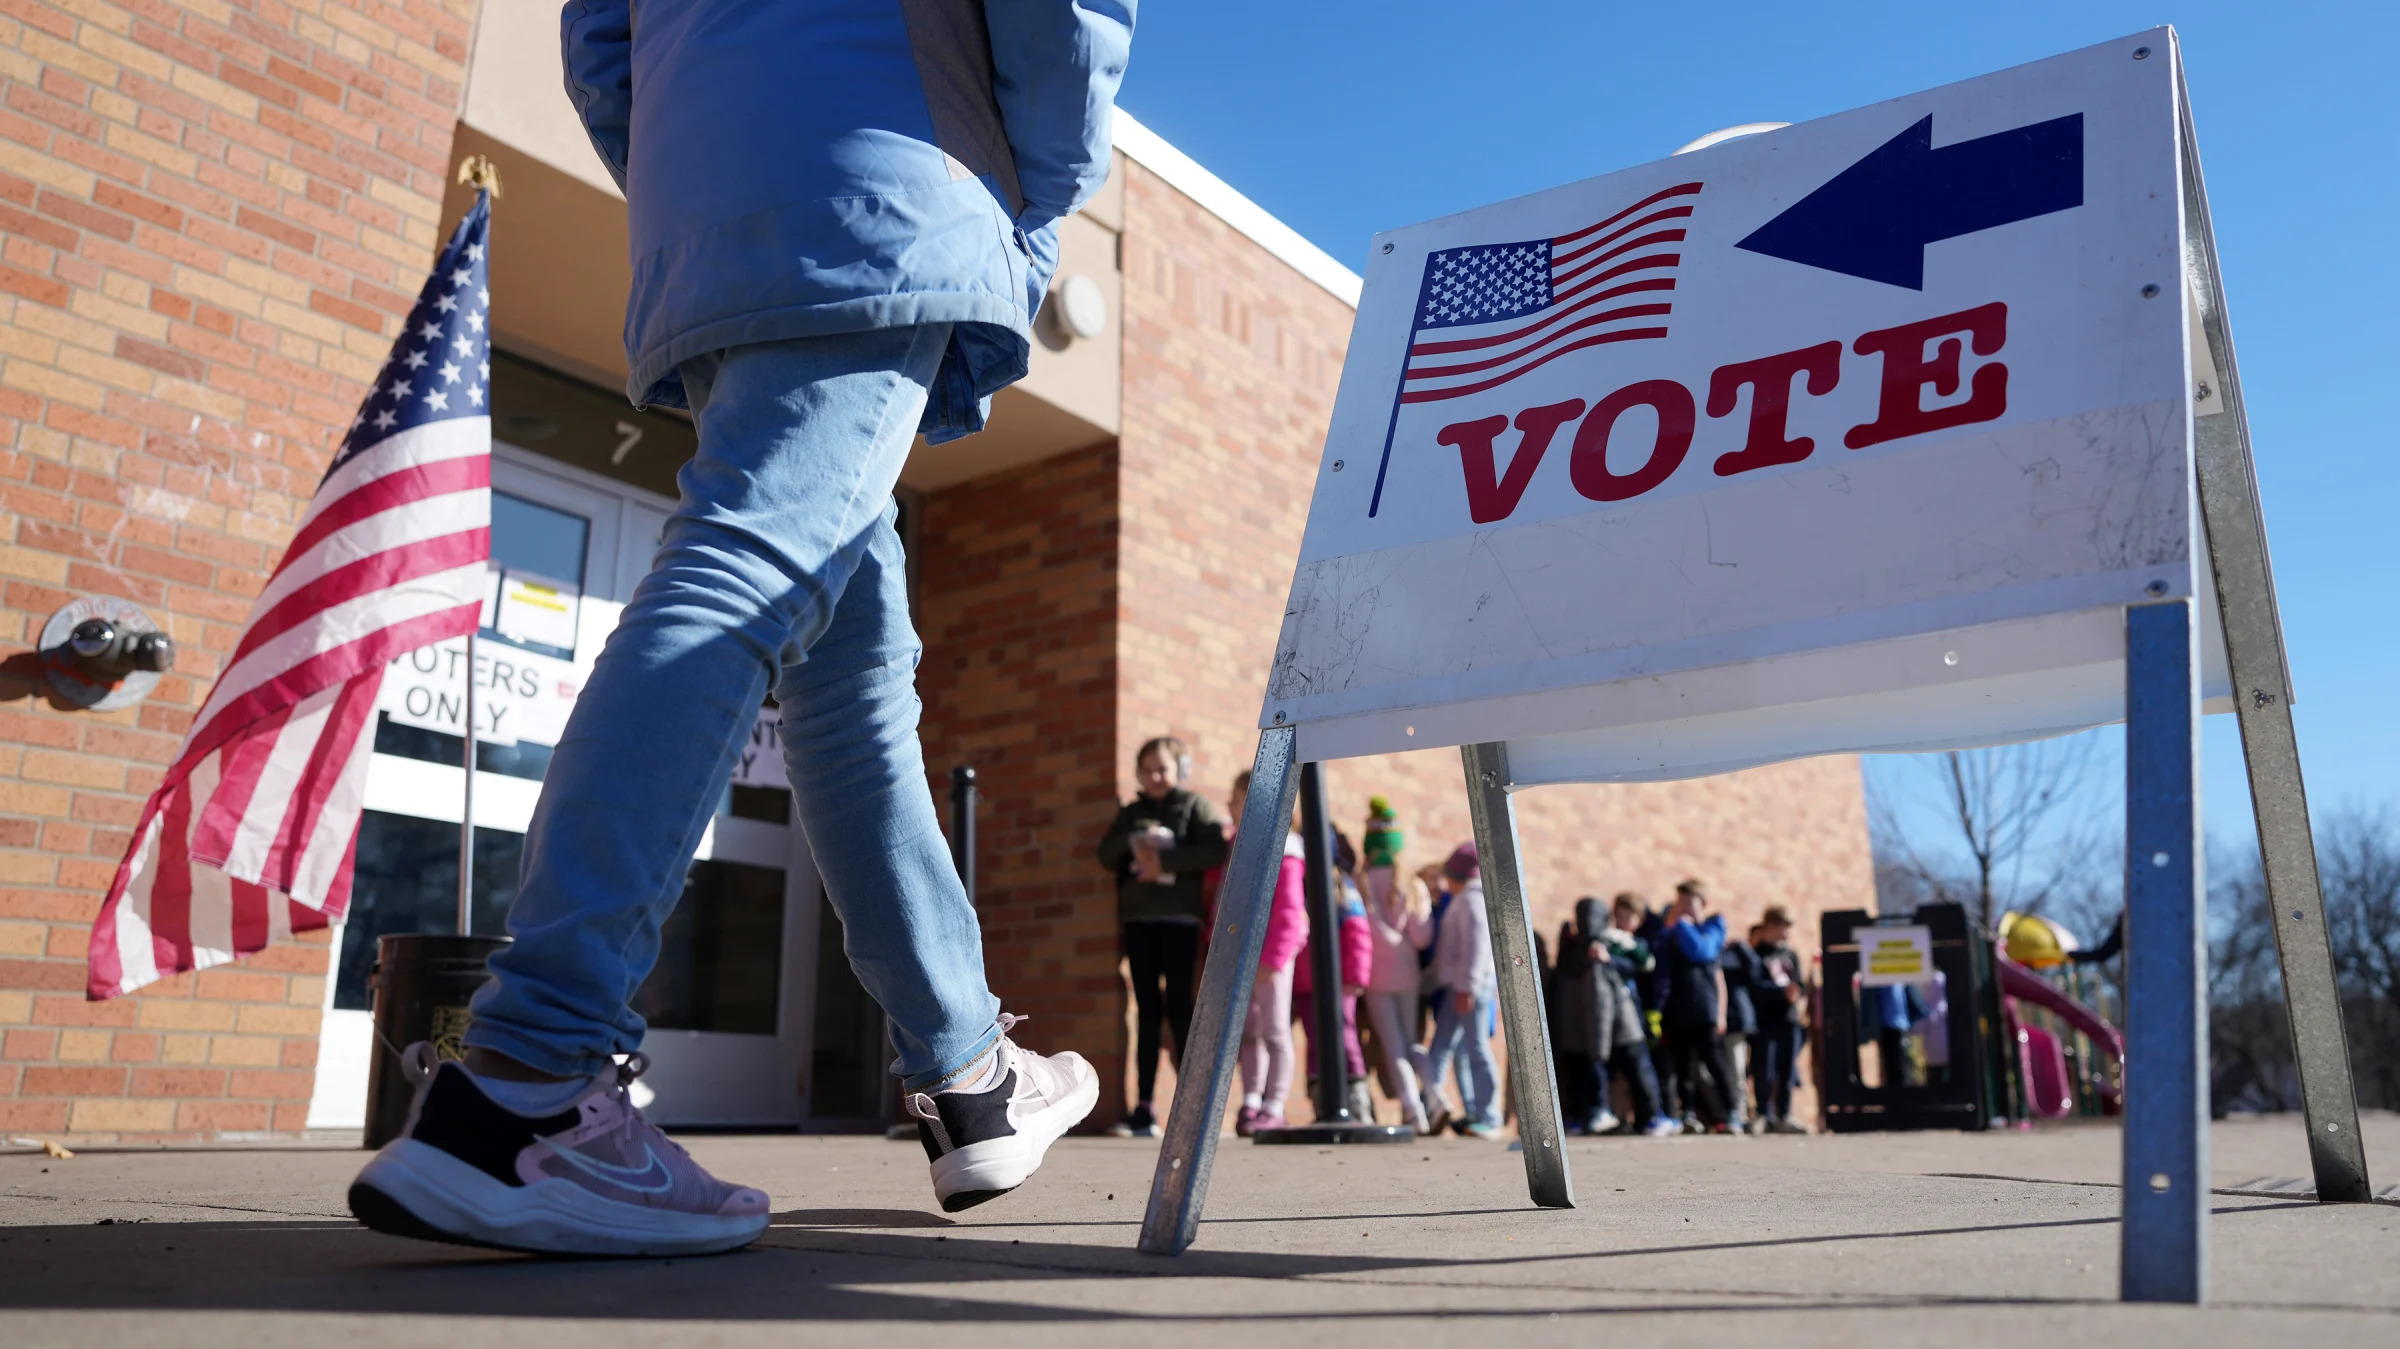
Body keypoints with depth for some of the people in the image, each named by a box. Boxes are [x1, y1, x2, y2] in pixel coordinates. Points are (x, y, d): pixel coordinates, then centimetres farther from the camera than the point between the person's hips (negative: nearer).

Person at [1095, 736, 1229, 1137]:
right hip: (1138, 919, 4)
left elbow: (1215, 849, -8)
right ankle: (1144, 1109, 2)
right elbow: (1106, 855, 8)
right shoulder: (1131, 813, 19)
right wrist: (1133, 840, -10)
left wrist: (1164, 860, -15)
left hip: (1179, 916, -4)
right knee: (1147, 1011, 3)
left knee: (1178, 1007, -7)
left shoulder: (1194, 806, 7)